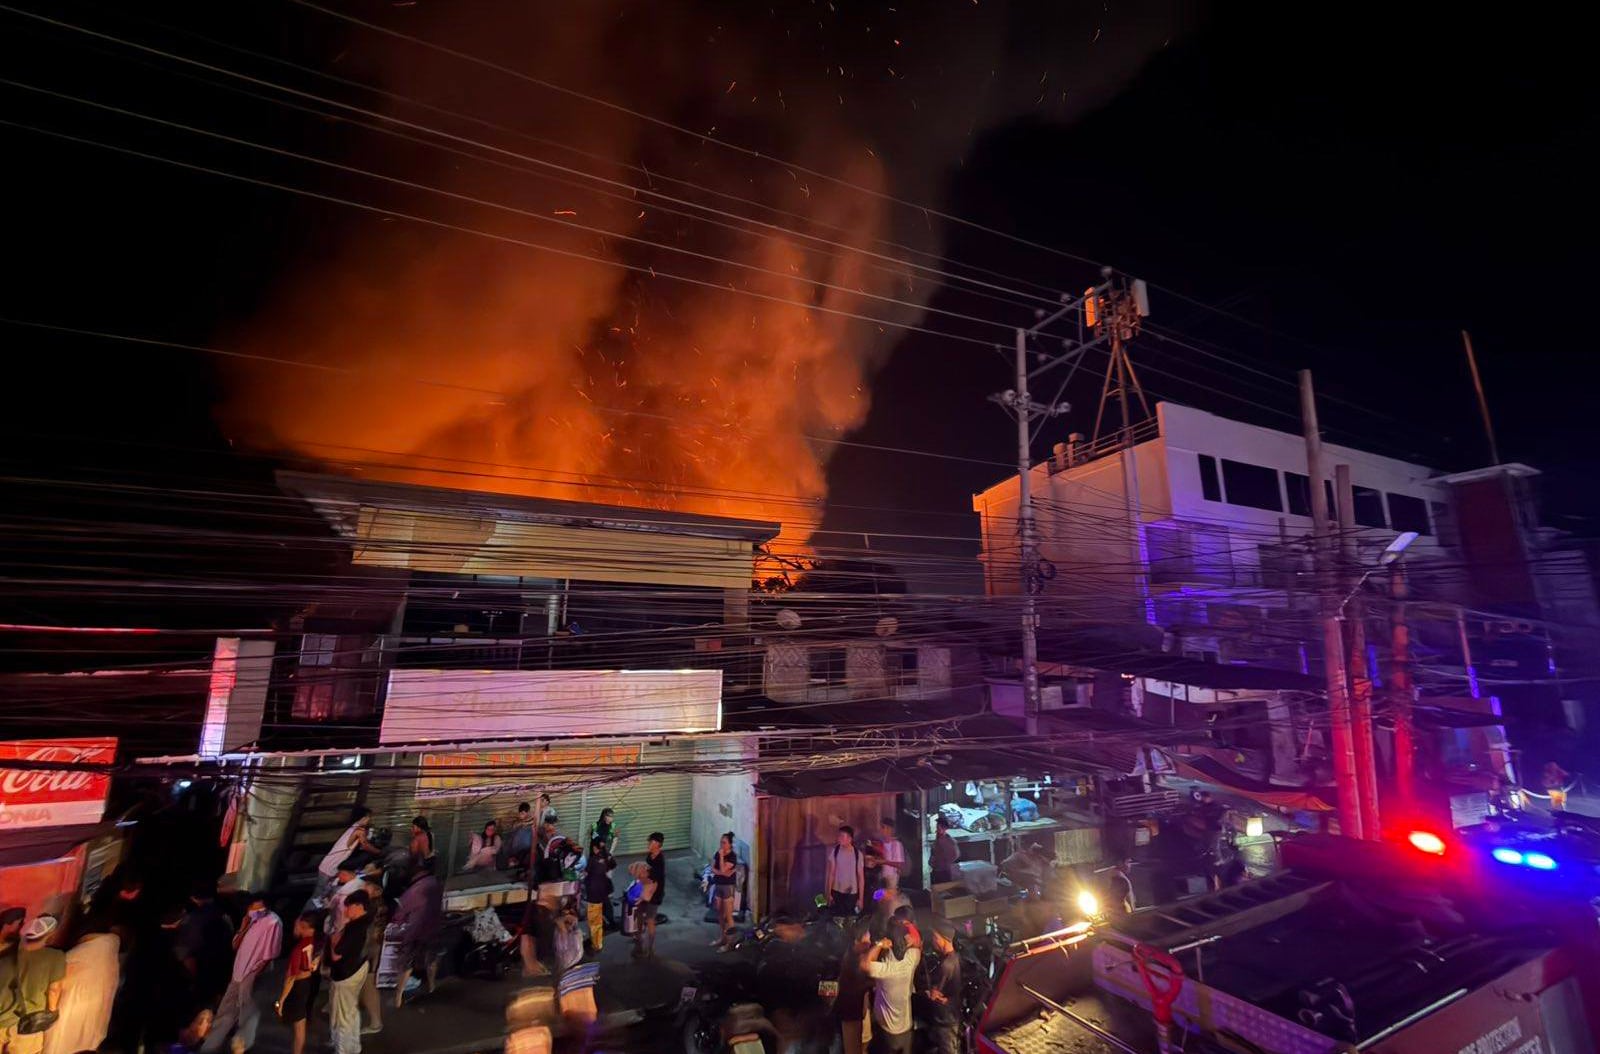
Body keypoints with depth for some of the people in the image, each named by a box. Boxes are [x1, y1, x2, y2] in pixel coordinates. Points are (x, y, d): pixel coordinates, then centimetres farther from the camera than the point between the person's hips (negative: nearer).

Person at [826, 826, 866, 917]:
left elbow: (861, 877, -2)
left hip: (852, 893, -1)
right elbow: (831, 874, -1)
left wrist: (860, 898, -2)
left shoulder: (857, 854, -6)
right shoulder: (835, 851, -5)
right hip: (837, 892, 1)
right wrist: (829, 894, -3)